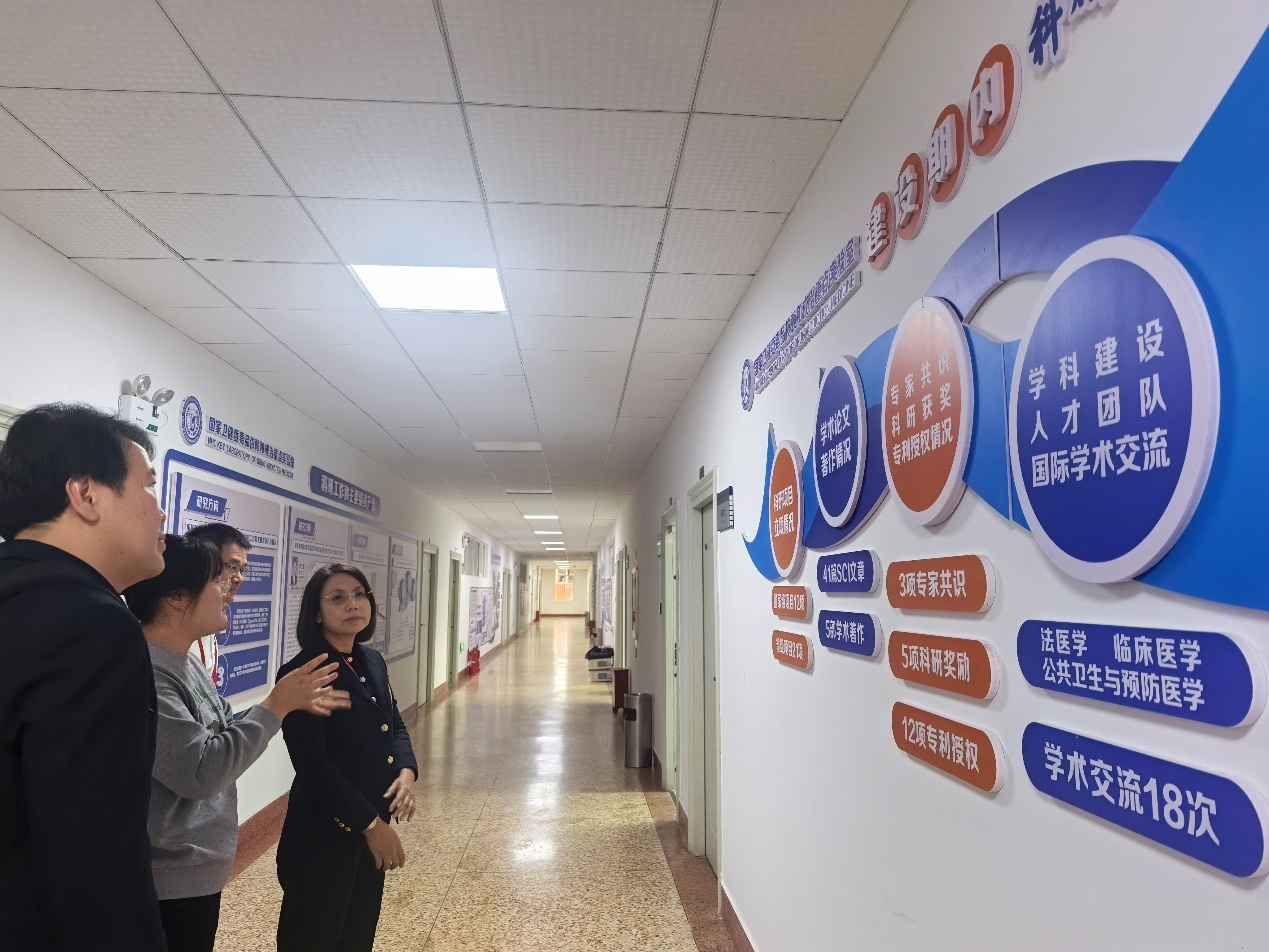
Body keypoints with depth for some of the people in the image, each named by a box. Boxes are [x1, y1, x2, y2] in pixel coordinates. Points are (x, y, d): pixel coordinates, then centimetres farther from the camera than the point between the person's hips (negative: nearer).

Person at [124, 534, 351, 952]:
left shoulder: (186, 661, 5)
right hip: (171, 878, -9)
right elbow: (200, 772, -28)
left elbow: (219, 731, 14)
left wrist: (293, 705, 4)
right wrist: (275, 706, -22)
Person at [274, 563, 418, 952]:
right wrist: (370, 823, -19)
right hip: (323, 832, -8)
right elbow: (313, 765, -22)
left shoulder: (372, 661, 5)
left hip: (372, 824, 8)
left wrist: (407, 771, -7)